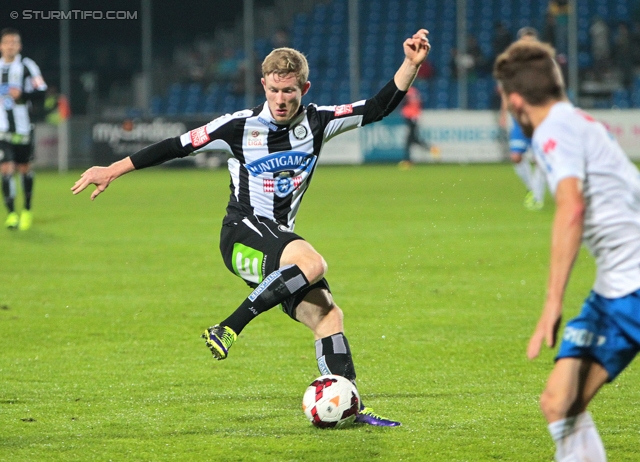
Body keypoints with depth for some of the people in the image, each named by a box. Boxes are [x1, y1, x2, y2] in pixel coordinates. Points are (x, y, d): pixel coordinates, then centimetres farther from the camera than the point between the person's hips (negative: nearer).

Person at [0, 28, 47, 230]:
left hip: (23, 128, -1)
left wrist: (22, 94, -21)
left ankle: (27, 211, 26)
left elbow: (41, 94, -8)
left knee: (24, 169, 8)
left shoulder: (27, 66, -2)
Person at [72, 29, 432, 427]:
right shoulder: (241, 126, -6)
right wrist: (113, 170, 0)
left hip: (281, 240, 6)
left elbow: (378, 108, 6)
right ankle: (228, 330, -28)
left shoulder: (317, 122, 5)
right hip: (243, 233, -6)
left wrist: (411, 65, -7)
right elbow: (177, 147, -2)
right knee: (312, 263, -34)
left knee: (328, 315, -9)